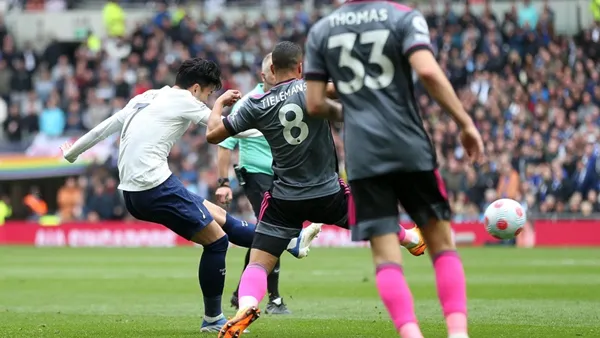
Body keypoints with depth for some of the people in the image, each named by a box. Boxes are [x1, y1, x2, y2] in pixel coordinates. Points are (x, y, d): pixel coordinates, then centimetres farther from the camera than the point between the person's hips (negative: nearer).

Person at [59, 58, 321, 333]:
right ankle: (213, 320, 6)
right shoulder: (183, 101, -3)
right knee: (216, 240, -1)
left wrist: (71, 153, 33)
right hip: (155, 186, -9)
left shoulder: (145, 99, 19)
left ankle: (291, 244, 20)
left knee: (220, 218, 15)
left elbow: (103, 129, 22)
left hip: (132, 195, 9)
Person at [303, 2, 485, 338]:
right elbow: (428, 72, -16)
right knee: (442, 243, 9)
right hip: (410, 148, -2)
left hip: (362, 157, 2)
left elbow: (315, 104, 8)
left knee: (386, 254, 1)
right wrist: (466, 123, -10)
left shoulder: (320, 31, 10)